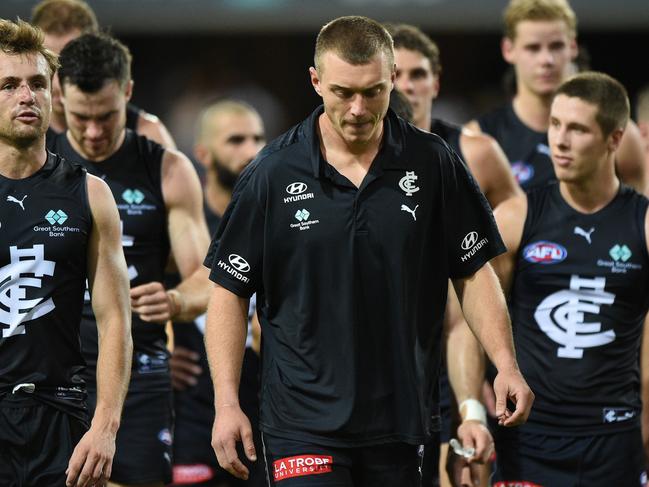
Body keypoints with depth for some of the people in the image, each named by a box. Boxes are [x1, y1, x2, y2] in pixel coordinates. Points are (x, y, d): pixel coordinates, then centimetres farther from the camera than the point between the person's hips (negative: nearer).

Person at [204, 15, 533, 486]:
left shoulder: (433, 164, 1)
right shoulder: (273, 173, -3)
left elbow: (474, 271, 7)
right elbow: (230, 291, 1)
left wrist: (506, 364, -7)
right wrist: (227, 402, -7)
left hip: (401, 418, 2)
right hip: (304, 424, -2)